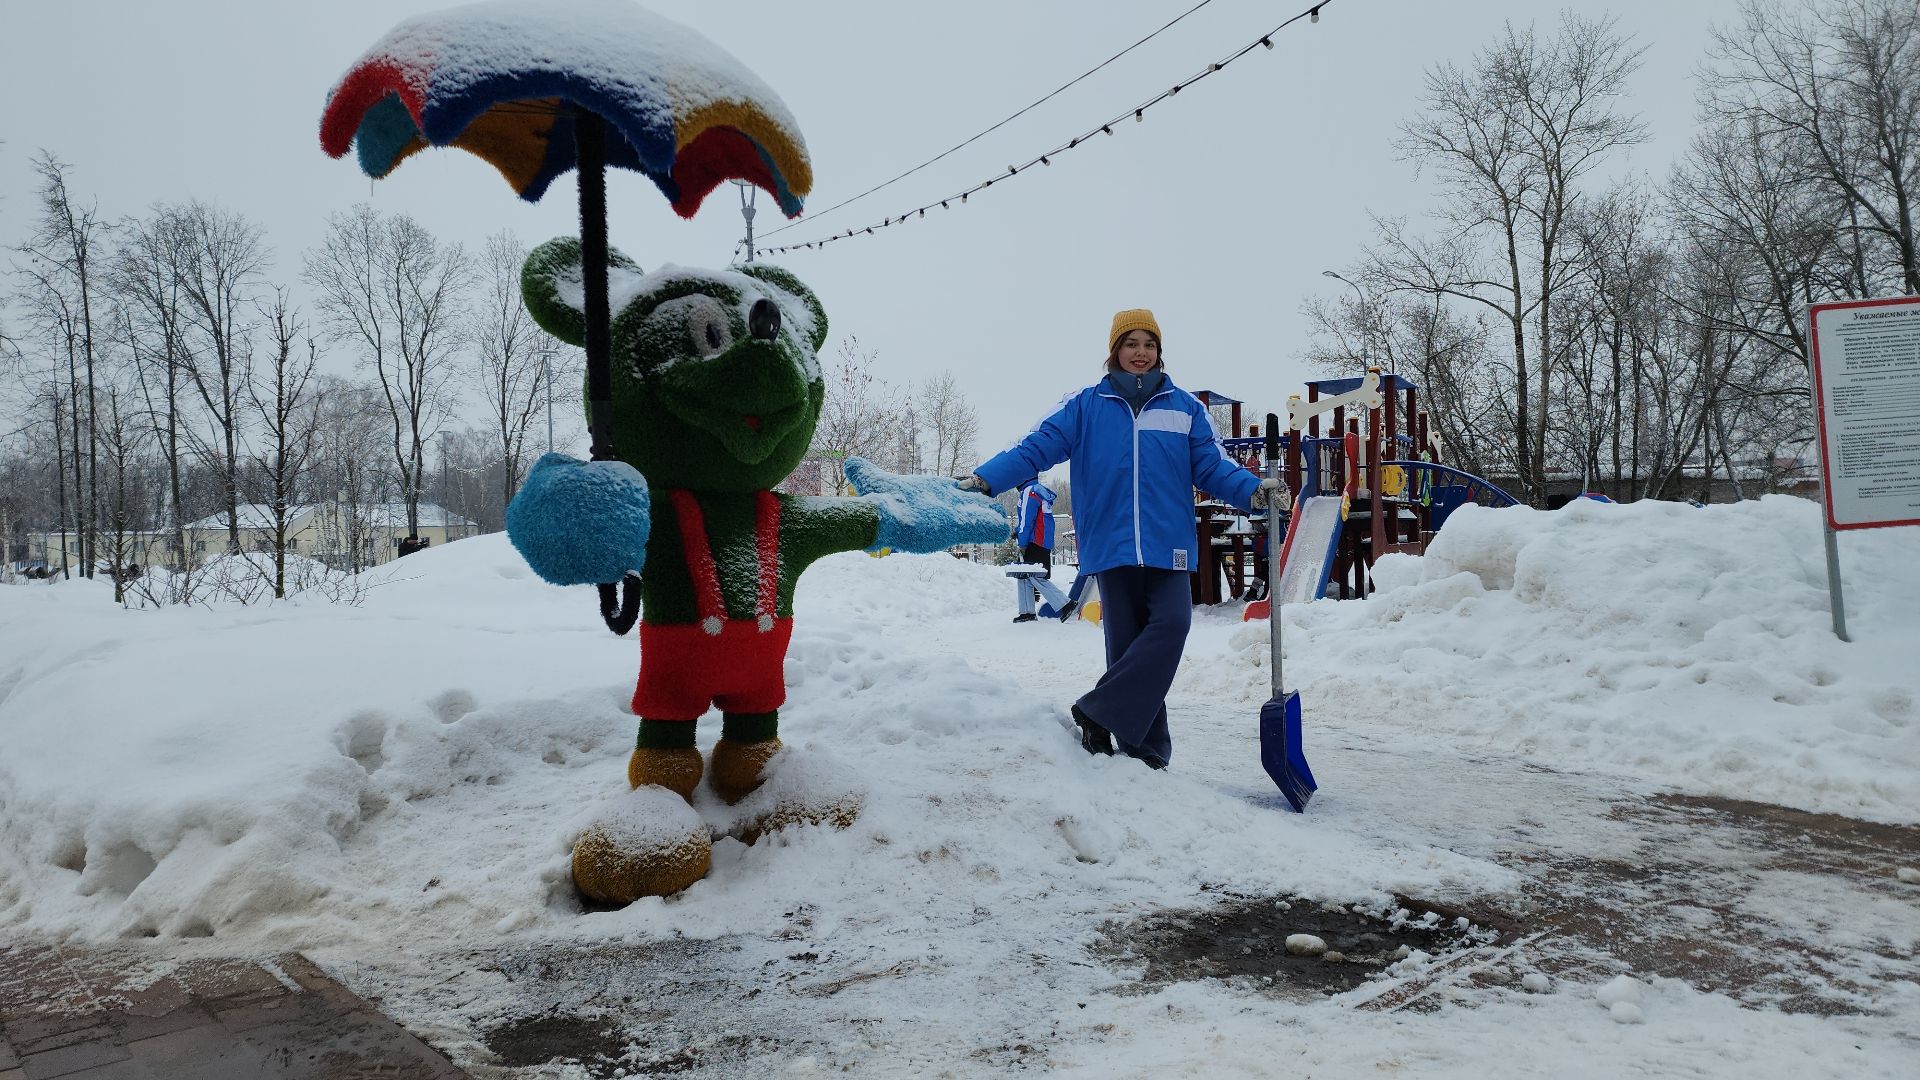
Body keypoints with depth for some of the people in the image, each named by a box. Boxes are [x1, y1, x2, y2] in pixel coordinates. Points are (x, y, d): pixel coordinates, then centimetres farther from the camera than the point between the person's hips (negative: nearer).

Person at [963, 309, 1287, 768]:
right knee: (1125, 642, 2)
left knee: (1171, 624, -20)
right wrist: (985, 479, -14)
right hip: (1111, 545, 0)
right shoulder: (1084, 406, 6)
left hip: (1168, 544, 1)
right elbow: (1035, 449, -1)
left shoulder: (1184, 407, 9)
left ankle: (1098, 712, -11)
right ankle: (1144, 749, 11)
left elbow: (1211, 466, 6)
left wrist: (1253, 491, -12)